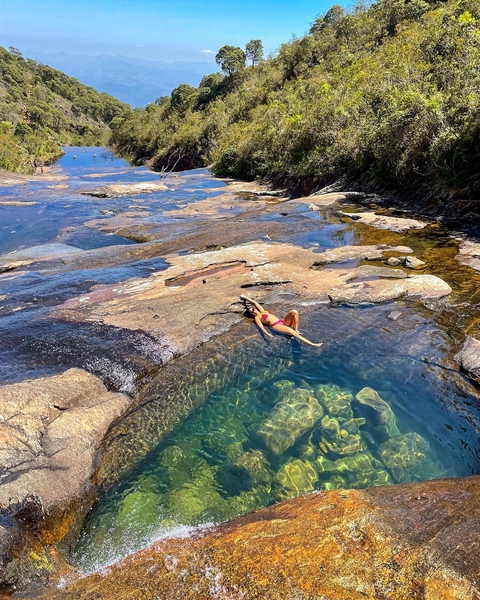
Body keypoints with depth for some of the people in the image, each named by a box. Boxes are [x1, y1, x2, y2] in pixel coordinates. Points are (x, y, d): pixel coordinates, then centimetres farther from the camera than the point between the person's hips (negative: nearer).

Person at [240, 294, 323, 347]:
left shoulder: (262, 311, 27)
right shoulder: (257, 318, 8)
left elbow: (254, 302, 36)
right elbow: (260, 326, -12)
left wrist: (245, 297, 43)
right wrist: (266, 333, -31)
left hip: (283, 322, 7)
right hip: (276, 326, -7)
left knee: (294, 312, -21)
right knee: (292, 332, -33)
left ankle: (296, 330, -14)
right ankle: (312, 344, -36)